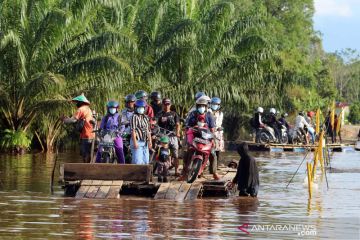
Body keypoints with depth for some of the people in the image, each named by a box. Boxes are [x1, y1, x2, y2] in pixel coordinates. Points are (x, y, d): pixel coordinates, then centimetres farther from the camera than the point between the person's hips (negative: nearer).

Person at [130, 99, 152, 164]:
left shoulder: (146, 117, 15)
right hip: (137, 142, -8)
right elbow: (133, 131, -14)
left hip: (145, 142, 8)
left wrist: (150, 141, 11)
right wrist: (135, 143, -19)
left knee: (145, 161, 9)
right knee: (138, 161, -13)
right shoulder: (135, 117, -8)